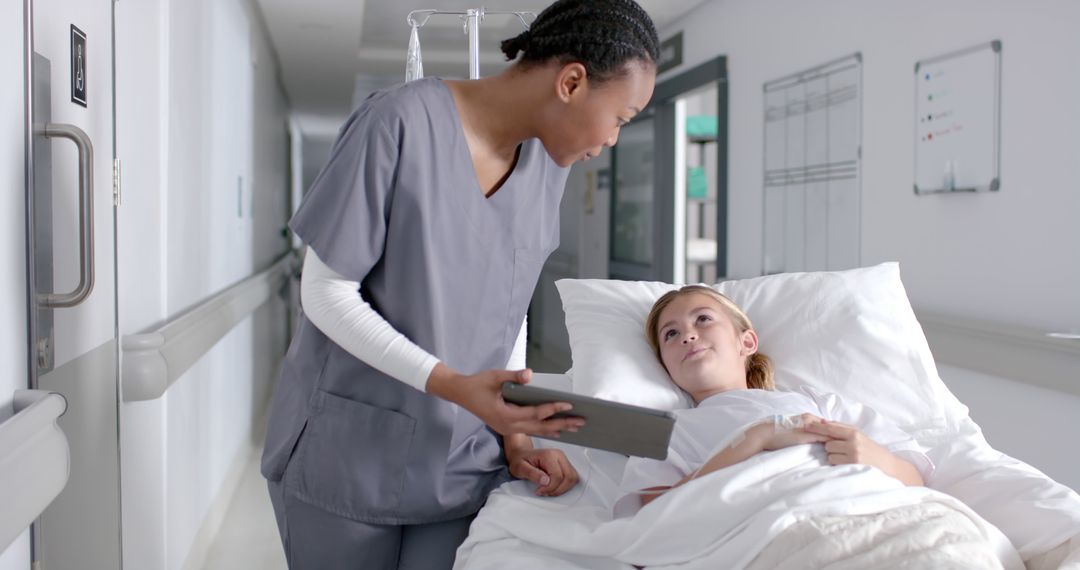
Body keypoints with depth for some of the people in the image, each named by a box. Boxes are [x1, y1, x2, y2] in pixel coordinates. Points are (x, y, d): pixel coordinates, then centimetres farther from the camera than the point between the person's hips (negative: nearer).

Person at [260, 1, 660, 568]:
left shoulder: (547, 164, 2)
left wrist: (514, 434, -1)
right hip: (348, 452, -4)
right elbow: (325, 293, -16)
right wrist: (451, 385, -25)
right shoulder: (401, 122, -18)